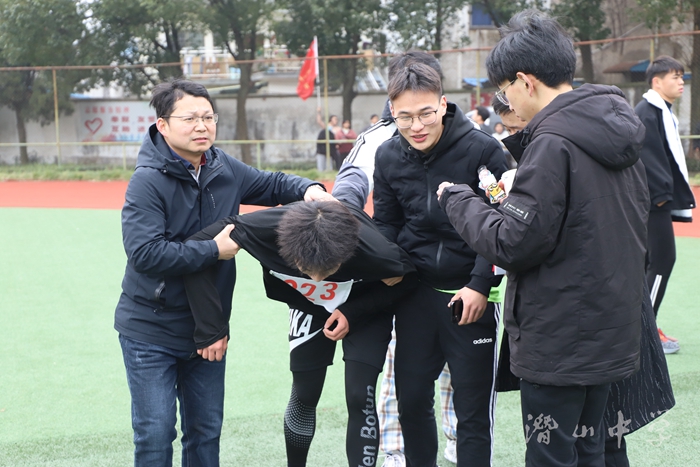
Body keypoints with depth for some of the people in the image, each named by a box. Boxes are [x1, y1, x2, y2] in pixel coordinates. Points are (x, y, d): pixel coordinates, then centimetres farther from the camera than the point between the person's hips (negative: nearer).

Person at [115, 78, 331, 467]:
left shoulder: (223, 168, 2)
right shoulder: (148, 181, -18)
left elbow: (272, 185, 18)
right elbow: (145, 253, -28)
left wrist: (308, 190, -4)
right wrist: (215, 250, -22)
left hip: (207, 329, 6)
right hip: (150, 331, -6)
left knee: (206, 430, 15)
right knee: (156, 432, -3)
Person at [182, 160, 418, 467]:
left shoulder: (374, 251, -42)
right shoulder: (267, 228, -40)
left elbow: (406, 280, -18)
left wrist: (354, 312, -26)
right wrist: (211, 327, -30)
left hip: (365, 310, -2)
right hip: (308, 308, 2)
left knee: (359, 397, -10)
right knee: (304, 396, 6)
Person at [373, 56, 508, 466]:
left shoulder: (482, 149, -13)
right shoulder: (388, 158, 2)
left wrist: (479, 284, -16)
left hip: (471, 295, -4)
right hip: (416, 292, 5)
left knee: (473, 410, 1)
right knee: (411, 399, 13)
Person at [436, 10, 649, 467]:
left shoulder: (554, 142, -20)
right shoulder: (618, 131, 6)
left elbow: (513, 244, -20)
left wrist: (458, 199, -6)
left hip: (558, 343, -8)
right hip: (611, 336, 9)